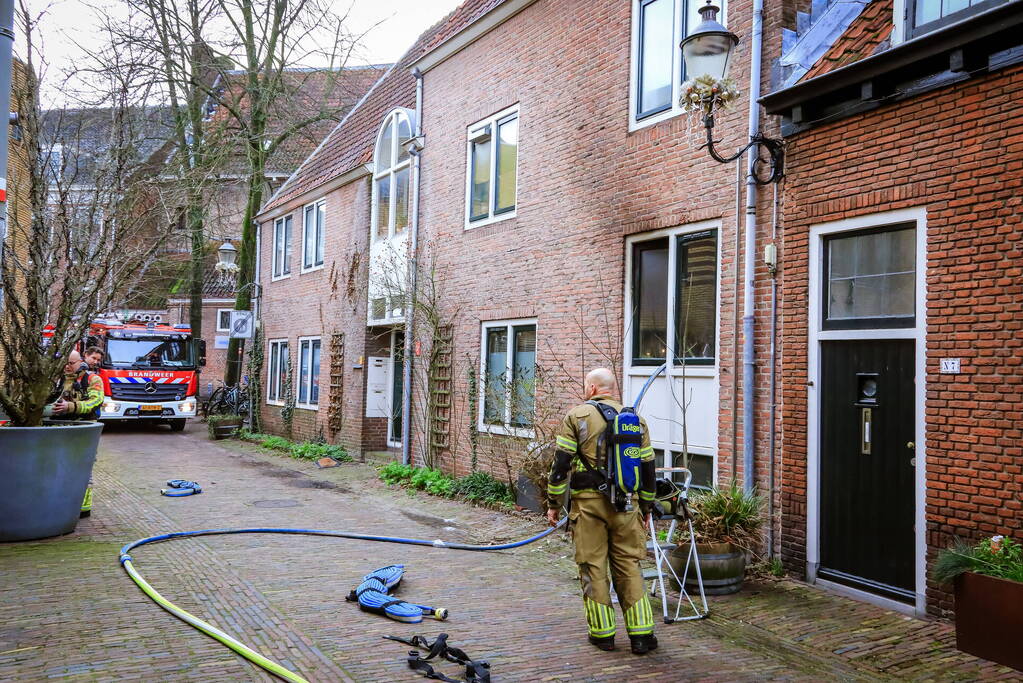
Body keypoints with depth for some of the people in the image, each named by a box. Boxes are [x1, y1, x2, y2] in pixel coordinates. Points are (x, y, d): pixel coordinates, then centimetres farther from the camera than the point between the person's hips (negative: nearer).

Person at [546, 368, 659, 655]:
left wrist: (553, 503, 2)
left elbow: (561, 463, -6)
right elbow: (648, 467, 11)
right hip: (626, 505, 3)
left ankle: (602, 633, 14)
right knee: (629, 566, 10)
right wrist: (646, 507, 21)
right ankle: (641, 634, 10)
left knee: (593, 567, 7)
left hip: (588, 502, -3)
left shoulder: (577, 416, -2)